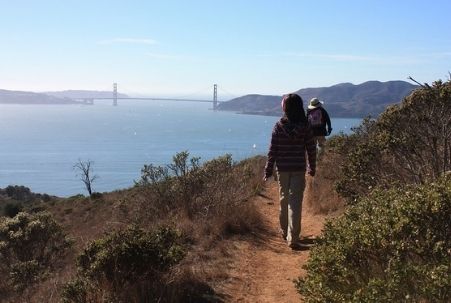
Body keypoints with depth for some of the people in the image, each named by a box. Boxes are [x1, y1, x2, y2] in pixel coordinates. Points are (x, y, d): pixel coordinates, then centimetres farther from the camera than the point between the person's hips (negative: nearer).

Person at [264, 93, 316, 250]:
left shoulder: (279, 126, -7)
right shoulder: (305, 127, -6)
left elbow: (272, 150, -5)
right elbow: (311, 149, 0)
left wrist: (268, 170, 4)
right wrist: (312, 167, 14)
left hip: (282, 168, 1)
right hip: (299, 169, -1)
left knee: (284, 199, 17)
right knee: (295, 203, -1)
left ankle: (285, 231, 32)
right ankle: (293, 238, -4)